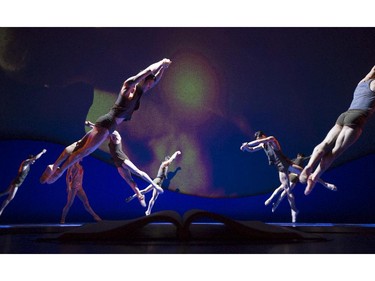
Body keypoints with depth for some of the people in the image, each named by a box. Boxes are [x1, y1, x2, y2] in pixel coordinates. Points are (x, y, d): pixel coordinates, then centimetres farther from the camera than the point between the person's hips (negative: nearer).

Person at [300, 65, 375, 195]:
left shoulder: (361, 83, 32)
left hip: (344, 116, 6)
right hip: (356, 118, -6)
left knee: (325, 144, -15)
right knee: (335, 150, -16)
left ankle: (309, 166, -40)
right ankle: (314, 177, -28)